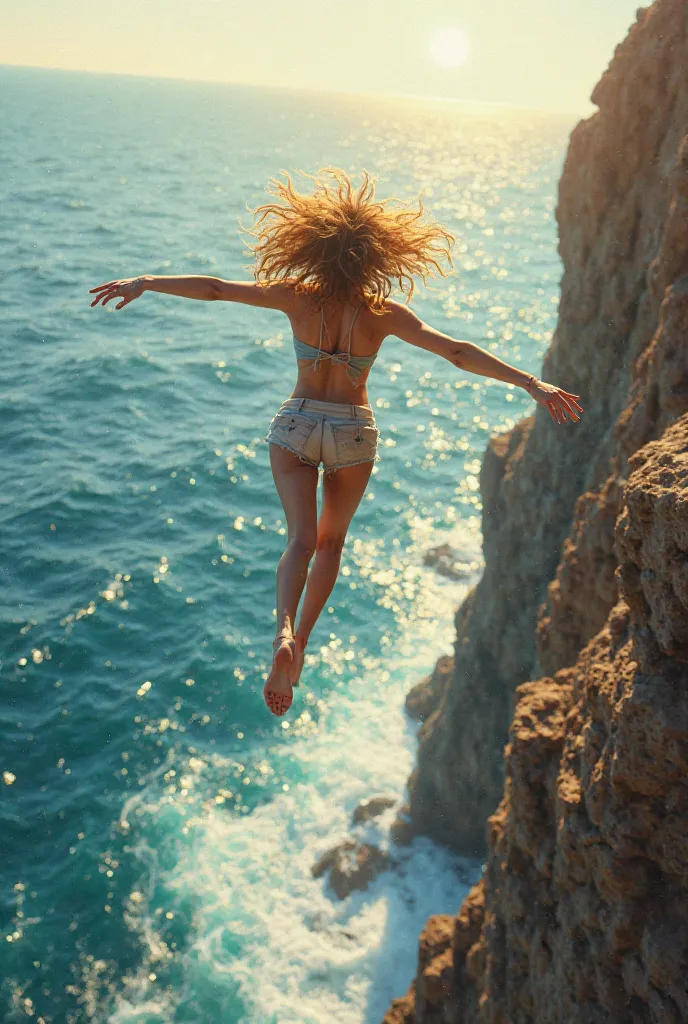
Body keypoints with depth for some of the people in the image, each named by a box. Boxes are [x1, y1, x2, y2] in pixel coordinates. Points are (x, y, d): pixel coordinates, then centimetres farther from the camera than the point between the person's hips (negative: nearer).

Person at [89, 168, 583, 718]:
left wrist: (145, 282, 5)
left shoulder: (296, 297, -11)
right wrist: (531, 383, -15)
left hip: (296, 426, 0)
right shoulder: (384, 314, -13)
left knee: (301, 540, -2)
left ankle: (284, 633, -30)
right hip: (354, 433, 0)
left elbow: (214, 288, -8)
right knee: (332, 540, 20)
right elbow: (458, 352, -18)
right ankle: (301, 643, 23)